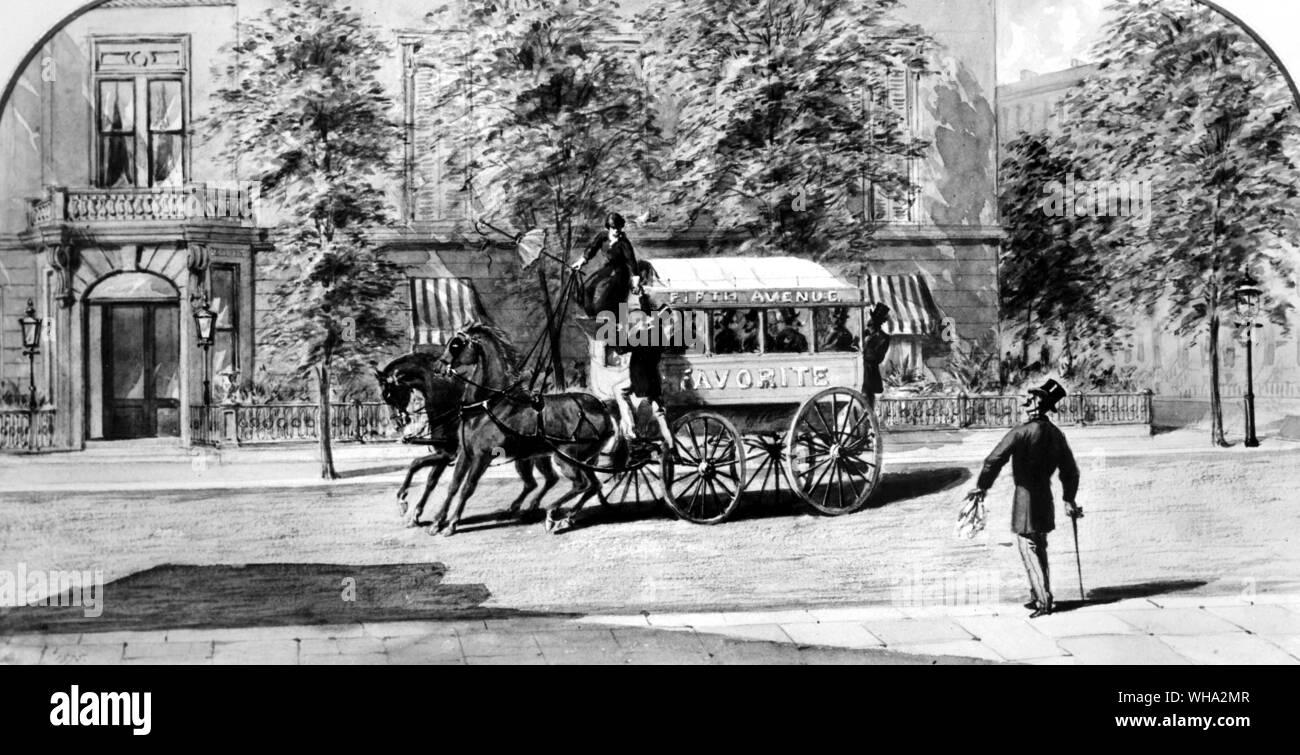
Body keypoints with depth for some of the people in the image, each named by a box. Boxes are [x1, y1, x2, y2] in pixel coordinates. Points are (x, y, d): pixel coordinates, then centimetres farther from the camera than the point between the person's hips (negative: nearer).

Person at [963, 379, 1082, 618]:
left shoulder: (1021, 433, -17)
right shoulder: (1056, 434, 4)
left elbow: (994, 460, -18)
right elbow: (1070, 470, 12)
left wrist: (982, 486, -5)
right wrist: (1069, 499, 22)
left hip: (1025, 498, -7)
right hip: (1045, 497, 7)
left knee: (1029, 551, 0)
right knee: (1040, 549, 19)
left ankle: (1044, 601, -4)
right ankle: (1041, 596, 27)